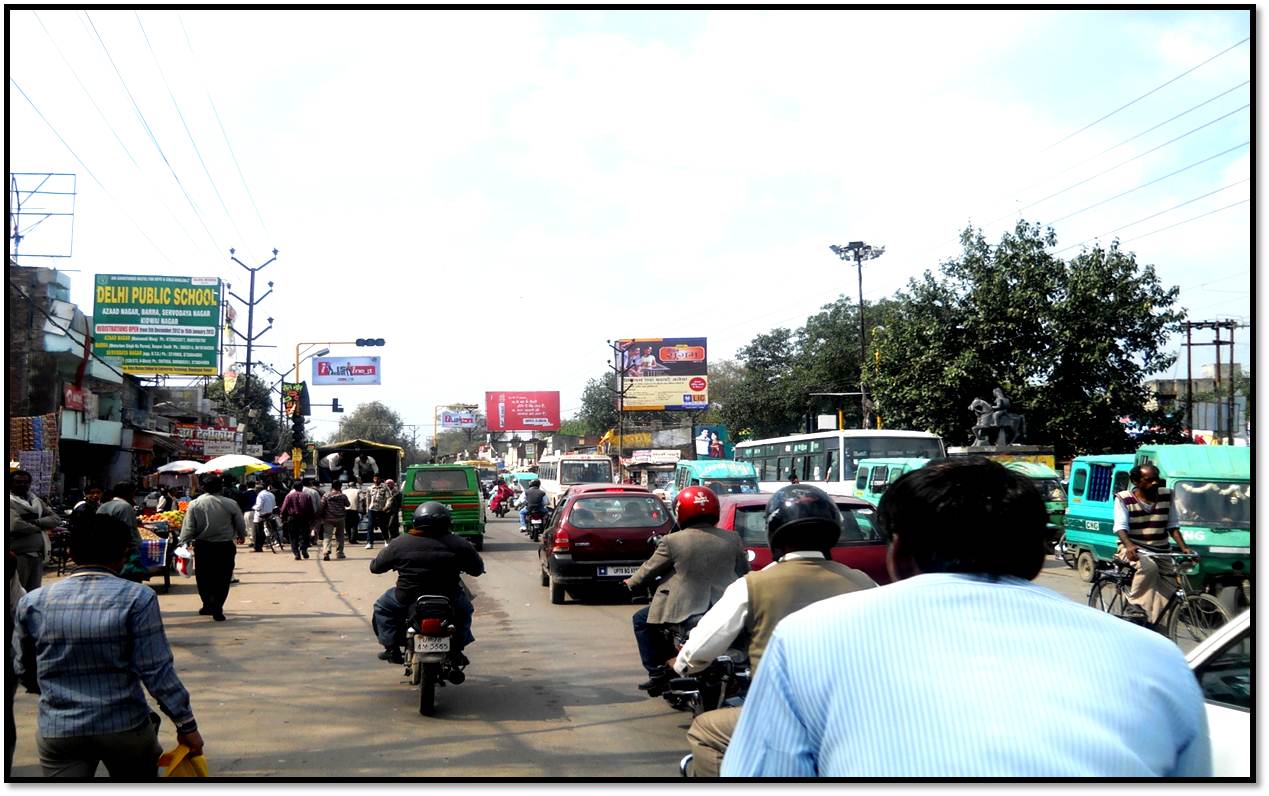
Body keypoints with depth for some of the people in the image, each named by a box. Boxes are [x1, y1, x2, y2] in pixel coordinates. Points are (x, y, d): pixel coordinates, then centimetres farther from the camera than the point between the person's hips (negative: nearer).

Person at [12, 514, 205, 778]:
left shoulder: (32, 602, -1)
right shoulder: (137, 598, -11)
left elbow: (24, 670, 11)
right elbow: (156, 670, -13)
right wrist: (187, 725, -4)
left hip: (57, 729, 1)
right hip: (124, 726, -1)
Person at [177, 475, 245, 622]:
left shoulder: (195, 504, -5)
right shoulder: (231, 504, -6)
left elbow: (188, 527, -8)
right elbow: (241, 525, 5)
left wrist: (184, 542, 1)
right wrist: (241, 536, 24)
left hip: (203, 546, 0)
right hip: (225, 546, 0)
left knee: (203, 577, 14)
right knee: (222, 578, 6)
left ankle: (209, 605, 11)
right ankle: (217, 608, 1)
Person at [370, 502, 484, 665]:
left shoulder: (399, 543, -6)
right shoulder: (458, 544, -6)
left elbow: (375, 566, 5)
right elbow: (477, 569, 6)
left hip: (407, 600, 0)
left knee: (382, 606, 29)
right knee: (464, 607, 34)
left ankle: (392, 648, 23)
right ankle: (456, 650, 30)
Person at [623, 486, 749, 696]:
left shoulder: (672, 541, -8)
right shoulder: (732, 539, 0)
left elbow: (650, 569, 3)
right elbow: (744, 571, 12)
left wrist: (631, 583, 23)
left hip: (684, 608, -4)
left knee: (641, 620, 17)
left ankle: (656, 671, 8)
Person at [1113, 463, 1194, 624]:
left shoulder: (1166, 496, 6)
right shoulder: (1124, 499, -5)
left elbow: (1173, 526, 8)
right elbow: (1120, 527, -15)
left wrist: (1184, 548, -8)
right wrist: (1129, 545, -35)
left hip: (1161, 551, 4)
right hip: (1133, 549, -4)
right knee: (1148, 566, -36)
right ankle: (1134, 605, -25)